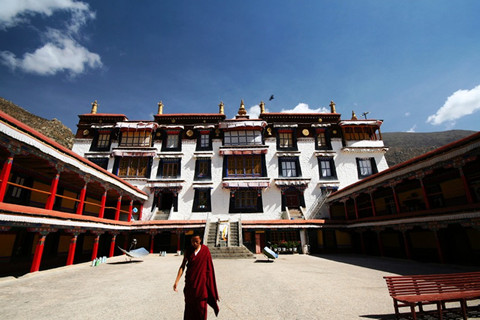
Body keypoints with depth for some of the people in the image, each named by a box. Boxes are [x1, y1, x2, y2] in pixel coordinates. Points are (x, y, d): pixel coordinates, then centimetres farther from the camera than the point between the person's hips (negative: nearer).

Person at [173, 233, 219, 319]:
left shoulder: (205, 250, -7)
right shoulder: (188, 251, -2)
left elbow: (209, 267, 0)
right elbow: (182, 266, -3)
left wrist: (209, 282, 3)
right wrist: (177, 281, -12)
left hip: (201, 281, -1)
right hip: (190, 281, 2)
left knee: (201, 305, 2)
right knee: (189, 305, 9)